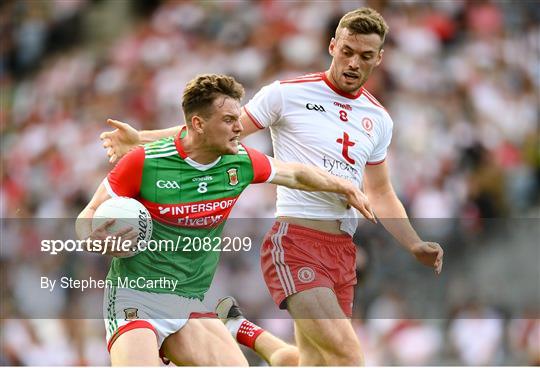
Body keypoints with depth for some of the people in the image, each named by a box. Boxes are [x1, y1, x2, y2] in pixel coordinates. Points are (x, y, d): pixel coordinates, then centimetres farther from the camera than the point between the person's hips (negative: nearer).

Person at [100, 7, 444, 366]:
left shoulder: (379, 119, 14)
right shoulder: (288, 94, -2)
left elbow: (381, 195, 23)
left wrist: (415, 246, 11)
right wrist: (142, 139, -5)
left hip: (342, 252, 6)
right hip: (294, 243, -6)